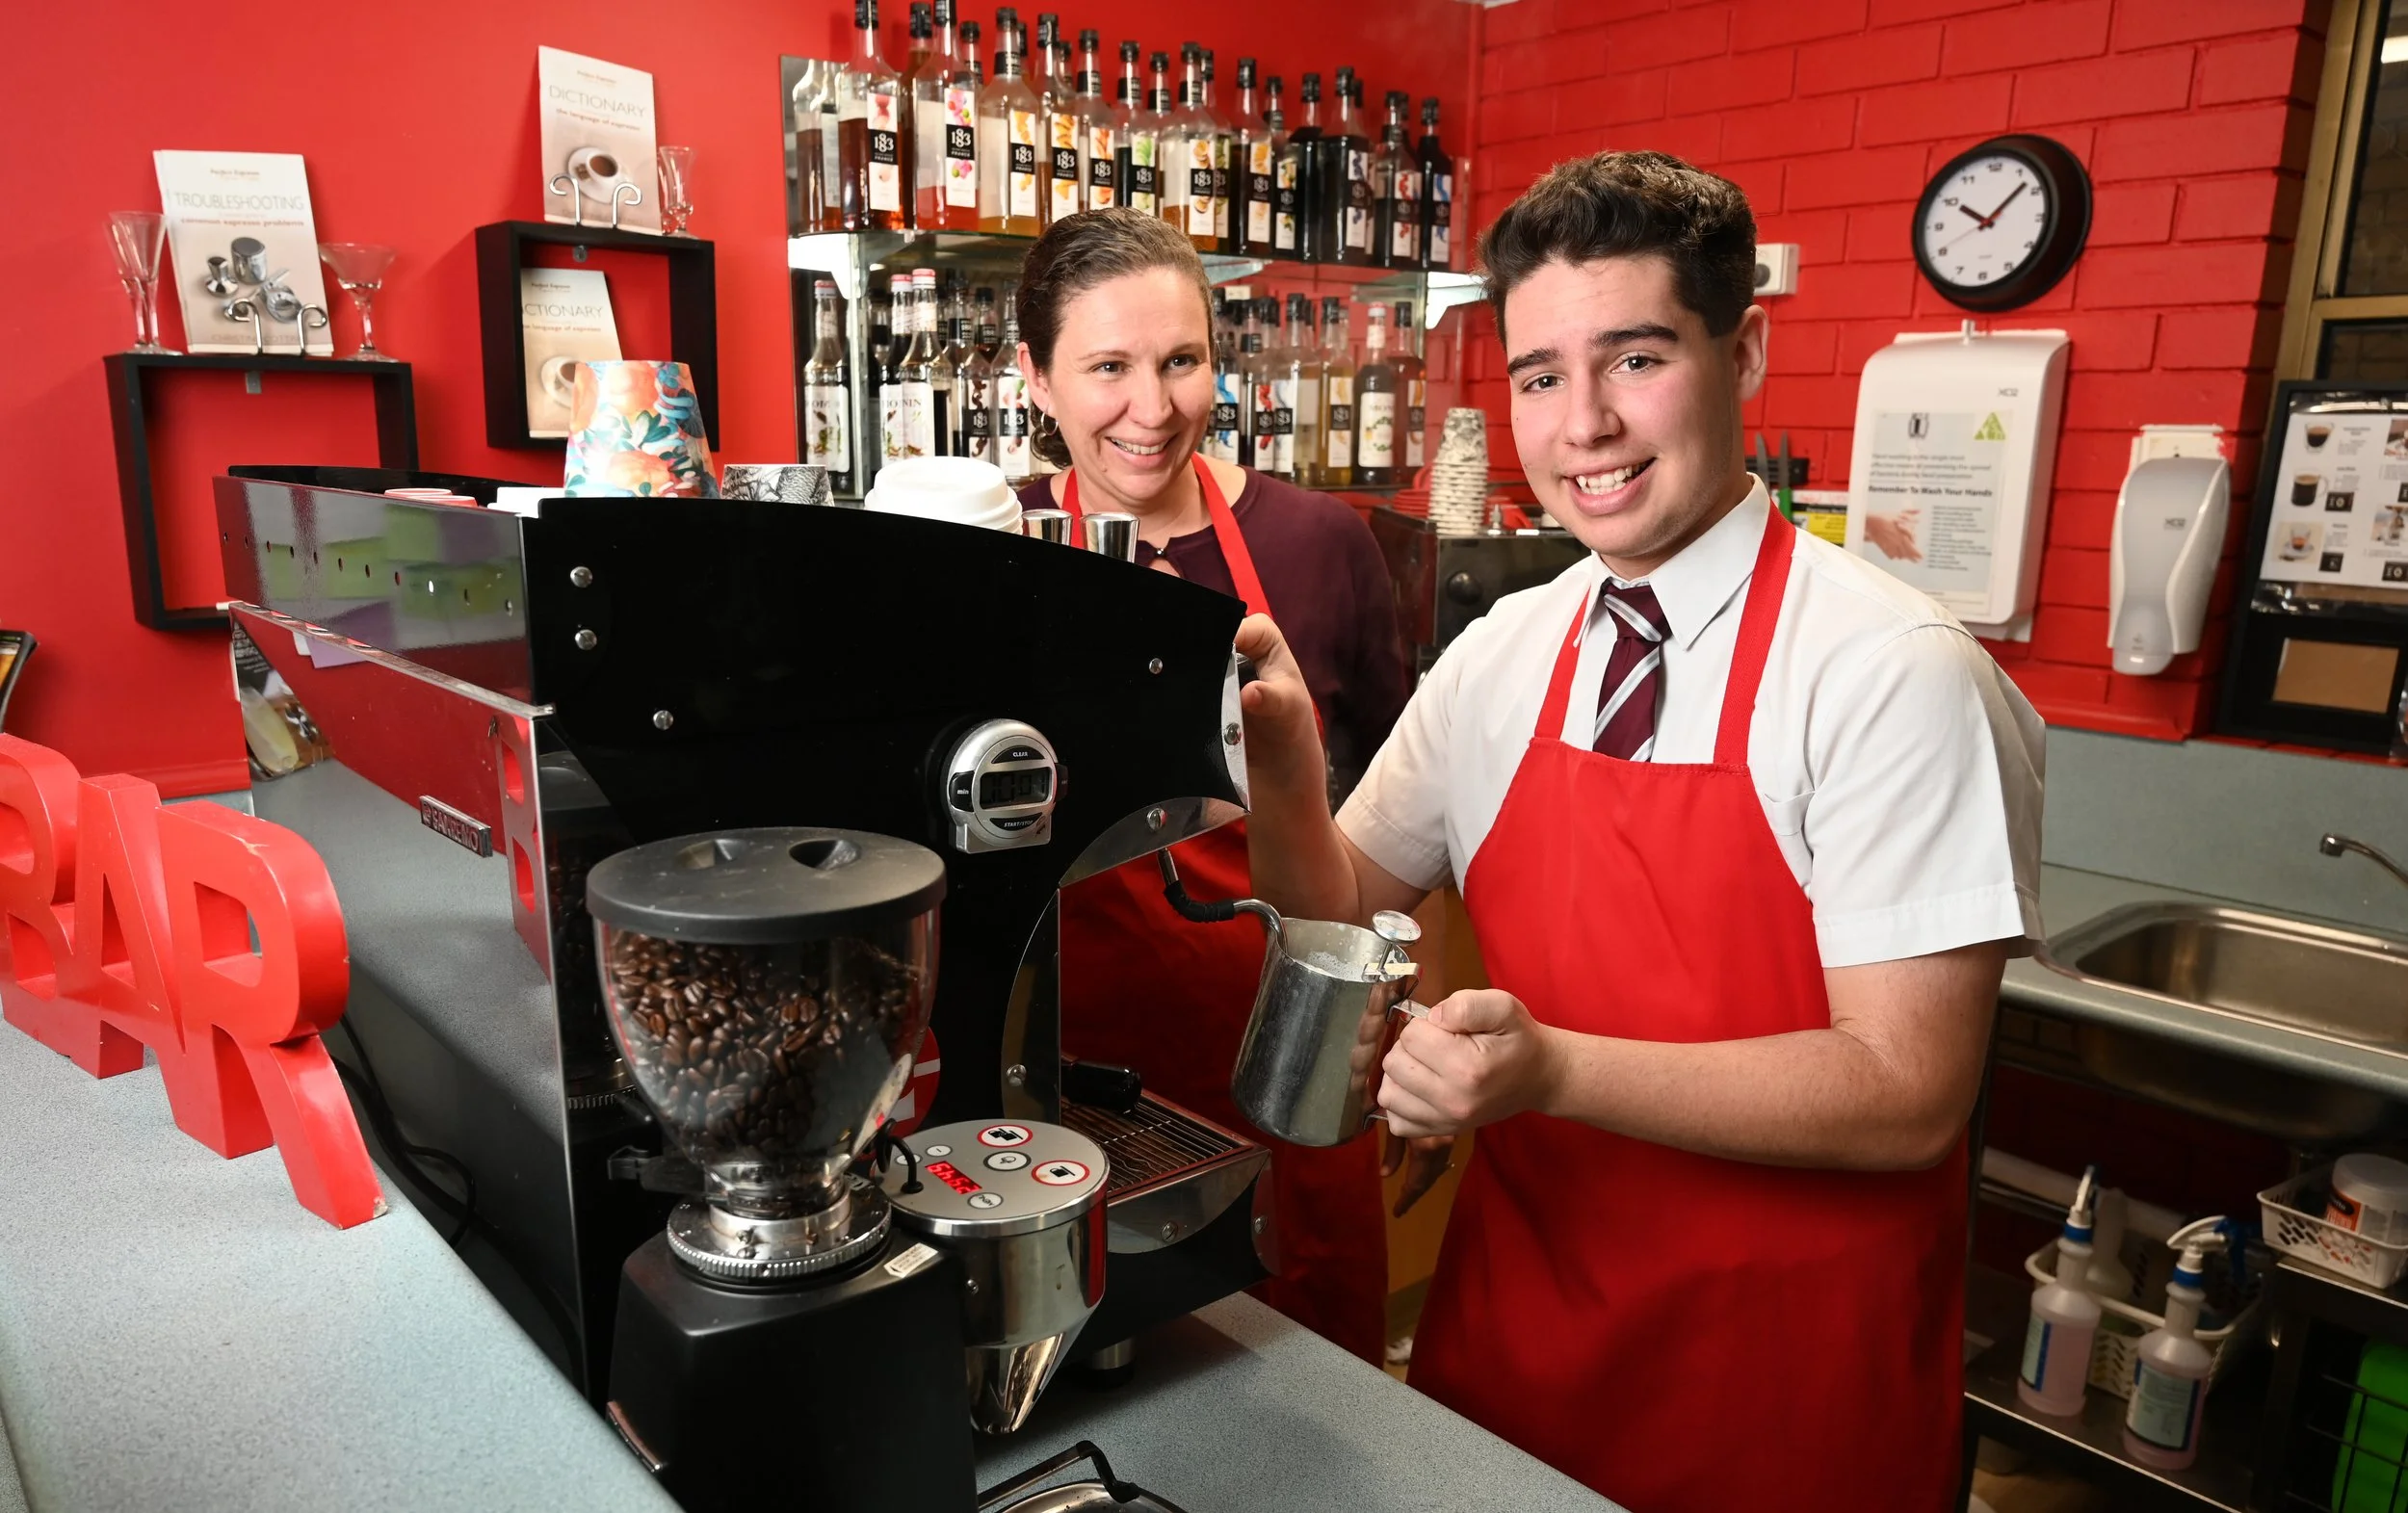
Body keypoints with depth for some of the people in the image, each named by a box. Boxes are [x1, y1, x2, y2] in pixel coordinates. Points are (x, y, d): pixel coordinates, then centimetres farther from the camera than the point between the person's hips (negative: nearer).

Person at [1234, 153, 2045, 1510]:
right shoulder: (1498, 659, -3)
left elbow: (1906, 1094, -20)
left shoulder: (1897, 676, -18)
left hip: (1787, 1375, -4)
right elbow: (1346, 912, 3)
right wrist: (1286, 764, -16)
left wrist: (1552, 1069, -31)